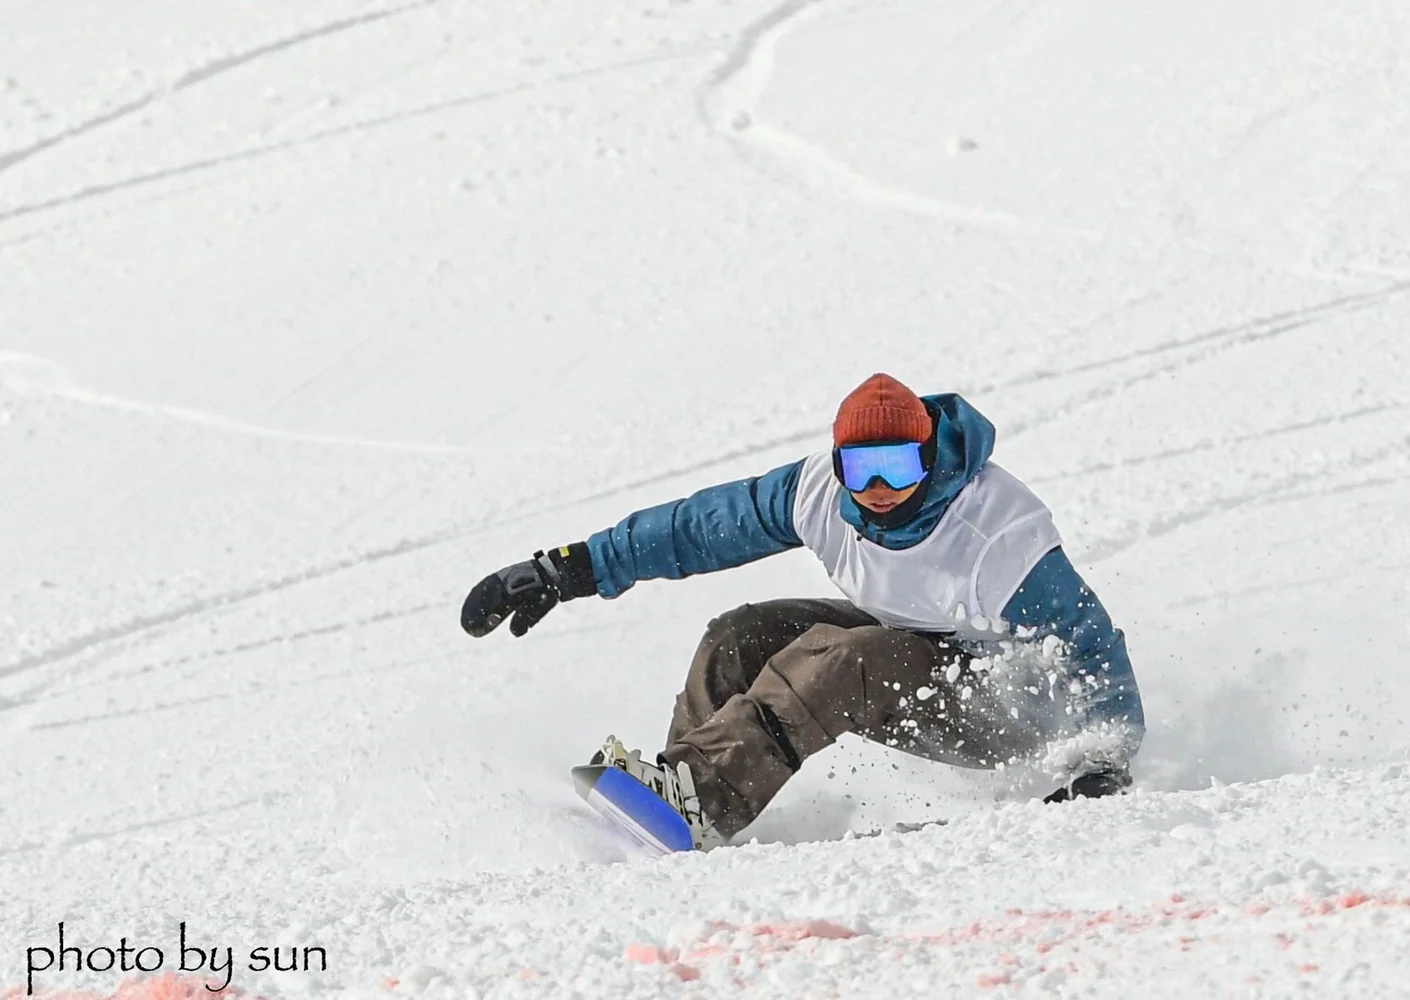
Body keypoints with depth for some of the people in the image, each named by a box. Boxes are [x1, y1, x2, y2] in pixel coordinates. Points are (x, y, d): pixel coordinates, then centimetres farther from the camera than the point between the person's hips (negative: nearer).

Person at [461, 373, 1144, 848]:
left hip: (1007, 712, -7)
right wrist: (566, 571, -4)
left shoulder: (1000, 538, -30)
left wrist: (1103, 768, -36)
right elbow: (700, 526, -4)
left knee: (834, 662, -32)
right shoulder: (824, 491, -14)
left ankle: (699, 802, -42)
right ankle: (679, 790, -16)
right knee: (741, 639, -10)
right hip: (909, 648, 7)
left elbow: (1092, 652, -24)